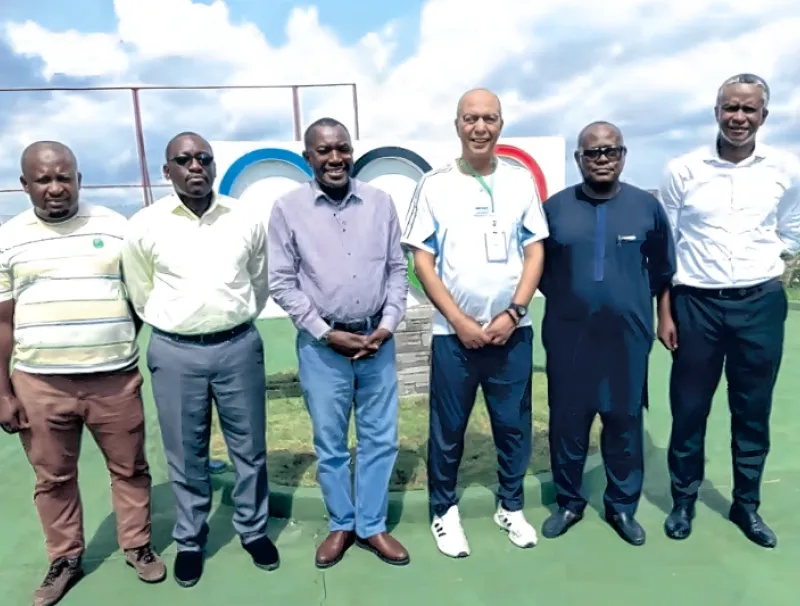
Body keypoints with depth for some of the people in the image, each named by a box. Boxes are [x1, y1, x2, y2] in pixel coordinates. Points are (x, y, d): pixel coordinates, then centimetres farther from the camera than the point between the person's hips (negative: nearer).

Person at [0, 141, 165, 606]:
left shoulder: (116, 228, 1)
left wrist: (121, 343, 3)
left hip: (115, 379, 0)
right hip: (39, 383, 1)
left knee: (130, 468, 11)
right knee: (53, 478, 14)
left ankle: (138, 546, 31)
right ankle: (65, 559, 33)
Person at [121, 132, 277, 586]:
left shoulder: (246, 220, -1)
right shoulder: (144, 226, -4)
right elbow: (142, 295, 9)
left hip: (239, 346, 1)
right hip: (175, 352, -1)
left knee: (249, 447, 12)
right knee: (186, 455, 12)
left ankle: (254, 530, 32)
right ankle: (190, 541, 32)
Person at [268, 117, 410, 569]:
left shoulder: (380, 202, 2)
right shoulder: (288, 209, -4)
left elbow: (398, 269, 5)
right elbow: (281, 283, -4)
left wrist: (388, 325, -5)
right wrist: (325, 332, -9)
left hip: (377, 339, 2)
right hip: (321, 344, -2)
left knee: (380, 439, 11)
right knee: (330, 443, 11)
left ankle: (372, 526, 30)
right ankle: (342, 525, 32)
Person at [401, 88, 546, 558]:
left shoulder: (520, 181, 5)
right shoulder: (435, 185, -1)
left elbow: (535, 251, 4)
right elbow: (423, 261, -3)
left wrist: (513, 312, -8)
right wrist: (459, 321, -9)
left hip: (512, 329, 2)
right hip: (454, 333, -2)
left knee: (515, 425, 12)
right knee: (449, 429, 8)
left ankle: (511, 506, 32)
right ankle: (445, 511, 28)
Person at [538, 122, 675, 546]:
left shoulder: (647, 206, 1)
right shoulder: (555, 207, 0)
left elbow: (663, 266, 12)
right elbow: (537, 265, 11)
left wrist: (634, 298, 8)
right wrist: (565, 295, 6)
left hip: (628, 337, 1)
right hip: (568, 337, 0)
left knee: (625, 423, 10)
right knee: (567, 423, 8)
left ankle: (623, 507, 29)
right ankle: (569, 503, 27)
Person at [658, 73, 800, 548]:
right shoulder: (683, 170, -2)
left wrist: (758, 259, 1)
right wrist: (665, 311, -1)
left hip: (761, 303, 2)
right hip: (696, 303, -1)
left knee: (754, 411, 12)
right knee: (689, 409, 7)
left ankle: (747, 504, 31)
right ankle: (684, 500, 26)